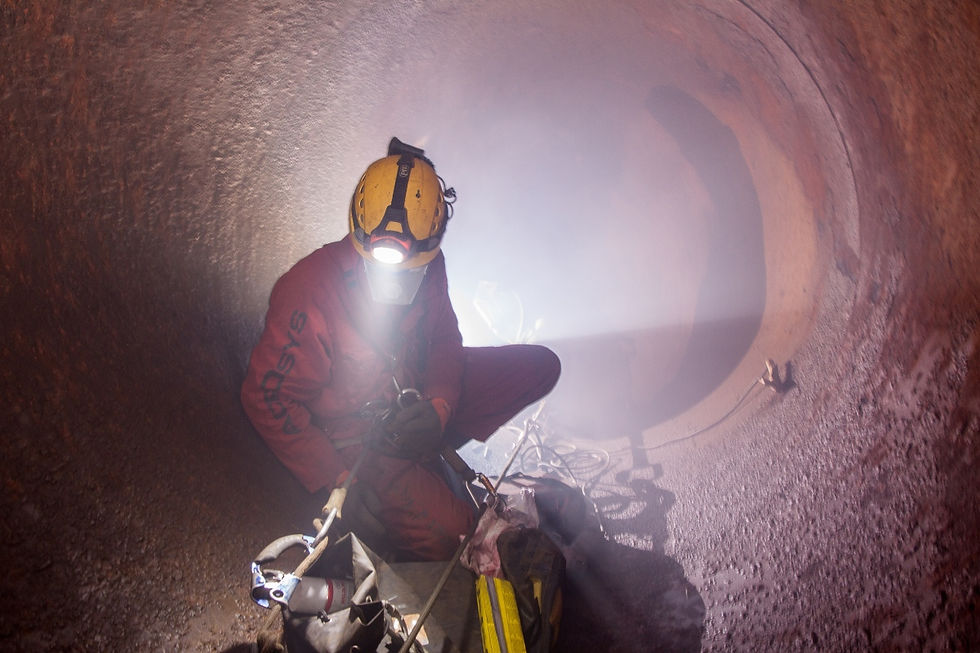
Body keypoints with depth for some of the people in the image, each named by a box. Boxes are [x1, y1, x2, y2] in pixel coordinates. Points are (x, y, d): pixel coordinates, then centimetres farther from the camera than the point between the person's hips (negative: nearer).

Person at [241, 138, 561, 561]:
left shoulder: (429, 266, -11)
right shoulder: (308, 296, -29)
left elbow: (445, 339, 5)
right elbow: (267, 397, -21)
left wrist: (439, 406, -15)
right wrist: (336, 480, -22)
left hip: (418, 397, 7)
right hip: (354, 437, -6)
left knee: (541, 367, 1)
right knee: (445, 533, -27)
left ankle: (430, 452, 4)